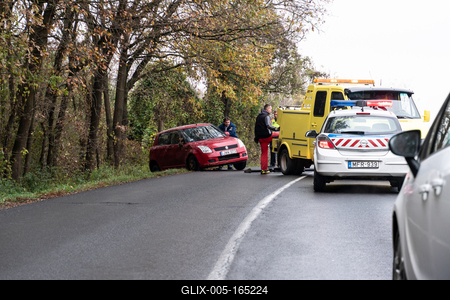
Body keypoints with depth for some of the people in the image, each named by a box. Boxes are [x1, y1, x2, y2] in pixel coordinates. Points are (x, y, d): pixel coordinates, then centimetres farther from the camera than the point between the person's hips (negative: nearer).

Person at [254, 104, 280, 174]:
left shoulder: (258, 116, 19)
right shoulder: (266, 116, -9)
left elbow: (256, 127, 24)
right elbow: (268, 126, -23)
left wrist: (256, 137, 28)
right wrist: (276, 128, -30)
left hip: (260, 138, 8)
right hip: (267, 136, -8)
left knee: (264, 153, 9)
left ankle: (263, 169, 6)